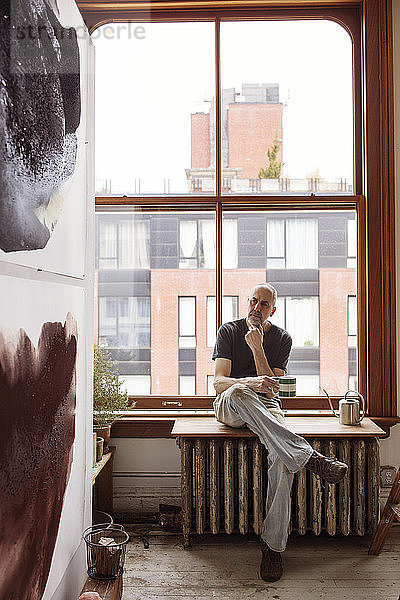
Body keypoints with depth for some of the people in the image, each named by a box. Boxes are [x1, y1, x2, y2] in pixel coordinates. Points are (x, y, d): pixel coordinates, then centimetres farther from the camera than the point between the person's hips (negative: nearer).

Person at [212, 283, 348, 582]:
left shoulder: (282, 338, 6)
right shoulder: (229, 331, 2)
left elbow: (272, 388, -4)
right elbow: (218, 382, -9)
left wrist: (257, 348, -14)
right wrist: (250, 383, -29)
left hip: (266, 409, 1)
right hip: (229, 409, -1)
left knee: (283, 459, -31)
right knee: (237, 392, -40)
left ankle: (273, 546, -19)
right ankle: (309, 456, -40)